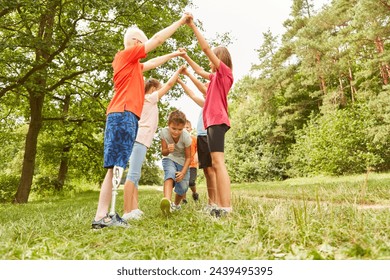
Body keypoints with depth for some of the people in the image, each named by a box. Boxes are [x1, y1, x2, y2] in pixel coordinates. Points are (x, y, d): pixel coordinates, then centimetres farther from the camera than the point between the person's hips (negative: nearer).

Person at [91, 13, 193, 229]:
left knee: (116, 167, 2)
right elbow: (157, 39, 4)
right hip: (123, 115, -9)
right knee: (117, 166, -15)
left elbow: (153, 63, 42)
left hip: (124, 116, 9)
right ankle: (106, 215, -16)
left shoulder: (132, 63, 27)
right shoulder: (126, 54, 3)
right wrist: (181, 21, 12)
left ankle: (102, 216, 2)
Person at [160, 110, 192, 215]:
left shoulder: (186, 137, -27)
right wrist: (167, 150, -37)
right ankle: (167, 201, -52)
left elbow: (188, 157, -15)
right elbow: (163, 152, -13)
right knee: (170, 173, -33)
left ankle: (176, 204, 23)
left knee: (183, 187, -9)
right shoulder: (164, 132, -24)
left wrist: (183, 172, -26)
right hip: (169, 159, 0)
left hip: (182, 161, 0)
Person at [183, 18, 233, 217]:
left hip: (217, 121, -10)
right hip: (212, 122, 10)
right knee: (216, 165, 5)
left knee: (218, 162, -19)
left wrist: (193, 26, -1)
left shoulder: (225, 71, 1)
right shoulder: (216, 77, 24)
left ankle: (226, 207, -23)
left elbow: (206, 48, -5)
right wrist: (186, 58, 44)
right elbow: (200, 71, 40)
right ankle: (220, 206, 6)